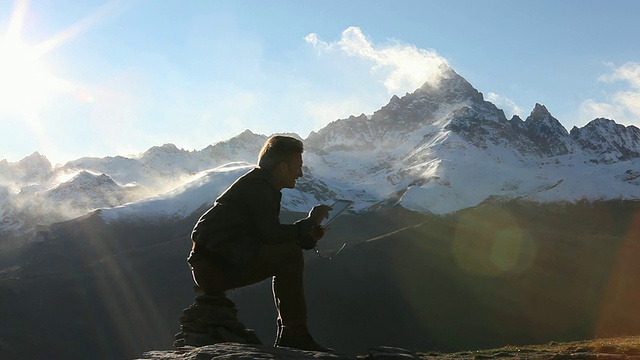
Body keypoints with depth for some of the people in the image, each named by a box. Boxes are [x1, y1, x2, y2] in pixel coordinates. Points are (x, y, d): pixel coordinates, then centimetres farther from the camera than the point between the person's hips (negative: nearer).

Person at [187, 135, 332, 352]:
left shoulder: (265, 188, 18)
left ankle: (287, 335, 9)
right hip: (214, 267, -10)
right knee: (288, 255, -17)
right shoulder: (256, 187, -11)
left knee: (288, 256, 14)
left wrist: (308, 238, 4)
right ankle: (294, 335, -11)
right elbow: (272, 234, -21)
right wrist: (310, 222, -8)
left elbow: (271, 236, 18)